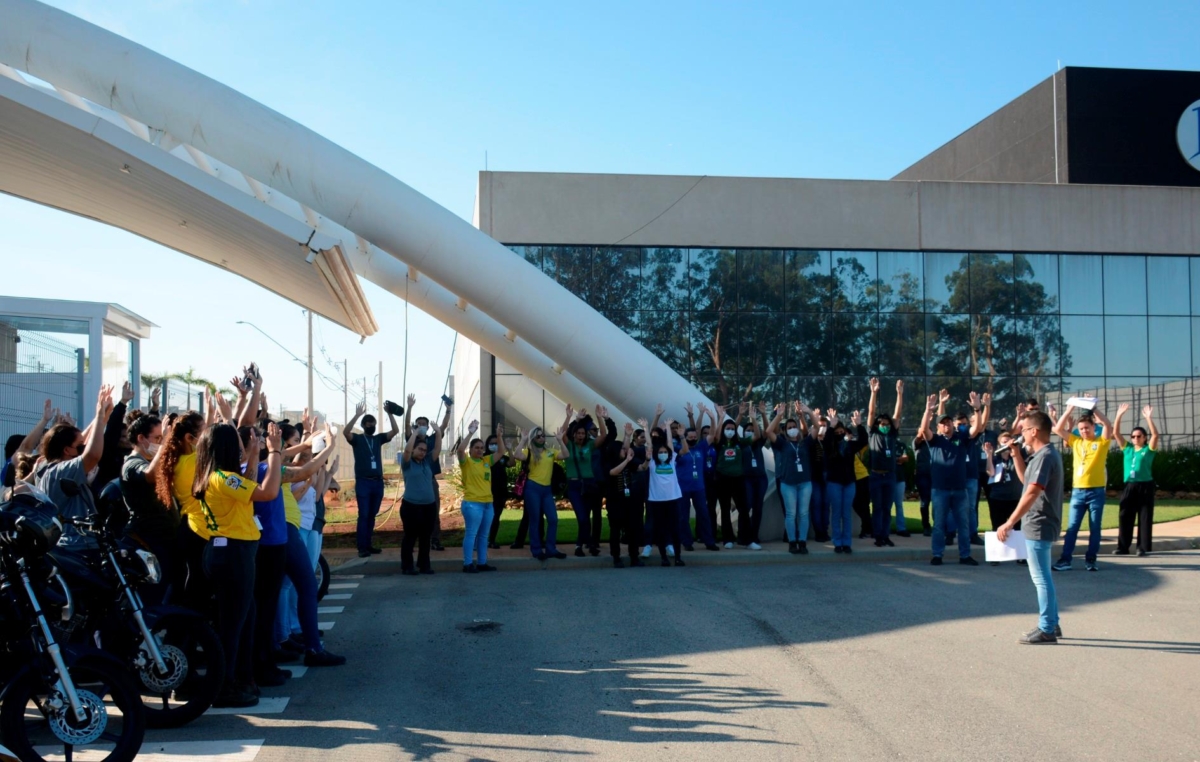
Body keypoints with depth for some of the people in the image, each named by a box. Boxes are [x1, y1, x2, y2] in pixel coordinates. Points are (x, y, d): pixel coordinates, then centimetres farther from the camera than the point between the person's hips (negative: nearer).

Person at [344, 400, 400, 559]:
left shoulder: (379, 438, 12)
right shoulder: (357, 439, 2)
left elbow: (395, 431, 1)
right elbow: (346, 432, -19)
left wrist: (390, 414, -11)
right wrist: (357, 415, -27)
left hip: (378, 482, 4)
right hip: (363, 482, -4)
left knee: (372, 515, 10)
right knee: (363, 515, -6)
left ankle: (368, 544, 17)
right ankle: (362, 547, -3)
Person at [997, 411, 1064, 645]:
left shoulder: (1044, 457, -20)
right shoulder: (1046, 454, 13)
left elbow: (1032, 493, -28)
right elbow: (1025, 478, 26)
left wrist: (1009, 523, -30)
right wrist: (1016, 455, 14)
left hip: (1039, 525, -11)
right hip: (1041, 524, 11)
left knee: (1040, 578, -4)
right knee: (1043, 576, 18)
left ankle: (1046, 630, 1)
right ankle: (1052, 624, 26)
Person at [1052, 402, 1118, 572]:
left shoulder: (1102, 442, 1)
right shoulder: (1075, 442, 10)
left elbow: (1109, 426, -17)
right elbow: (1058, 429, 4)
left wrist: (1093, 408, -18)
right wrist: (1069, 409, -3)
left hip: (1096, 491, -2)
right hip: (1077, 491, 2)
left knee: (1094, 528, 5)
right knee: (1072, 527, 1)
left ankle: (1091, 560, 14)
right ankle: (1065, 560, 0)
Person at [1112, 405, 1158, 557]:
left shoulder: (1149, 450, 2)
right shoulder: (1127, 449, 11)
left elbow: (1155, 435, -13)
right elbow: (1115, 433, 5)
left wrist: (1149, 418, -19)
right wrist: (1119, 415, -3)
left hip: (1145, 486, -3)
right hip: (1129, 486, 3)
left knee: (1145, 518, 1)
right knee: (1125, 517, 3)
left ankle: (1143, 547, 5)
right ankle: (1123, 547, 9)